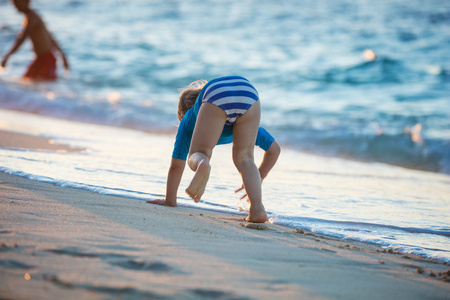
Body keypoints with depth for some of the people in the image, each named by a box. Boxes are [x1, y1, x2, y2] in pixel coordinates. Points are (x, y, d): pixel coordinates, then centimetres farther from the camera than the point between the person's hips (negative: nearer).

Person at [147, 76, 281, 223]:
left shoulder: (188, 120, 41)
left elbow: (176, 164, 35)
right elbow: (274, 148, 48)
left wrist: (170, 200, 42)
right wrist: (255, 182, 54)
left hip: (216, 94, -2)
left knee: (196, 156, 9)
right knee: (244, 158, 16)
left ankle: (201, 165, -29)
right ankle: (257, 209, -9)